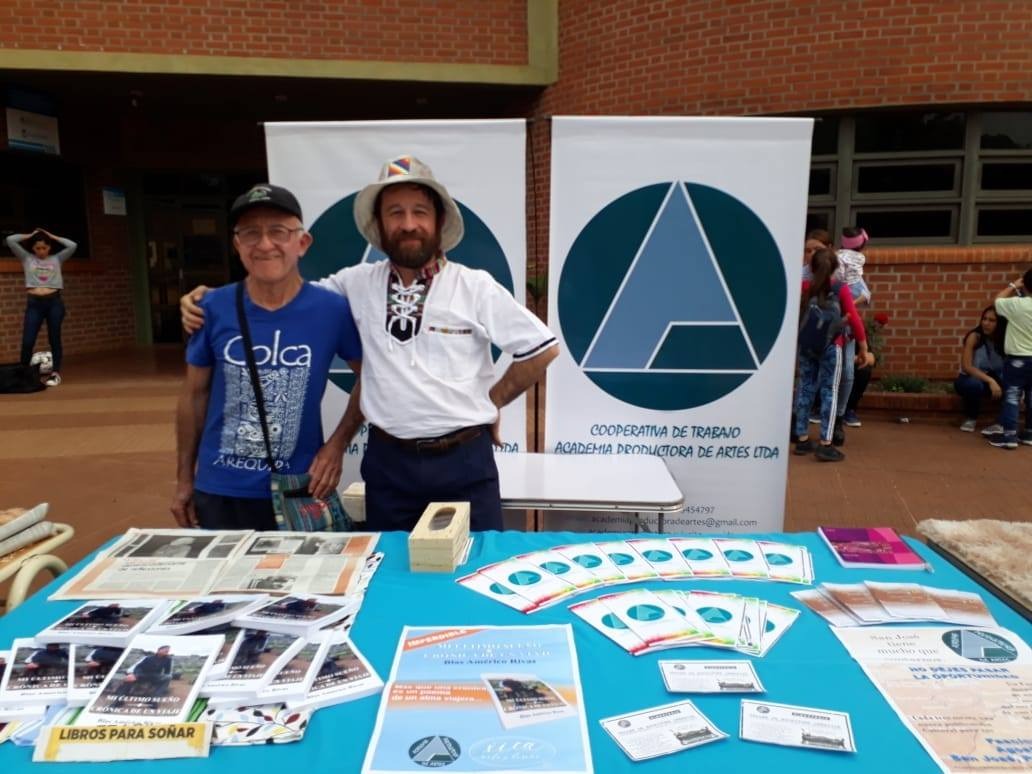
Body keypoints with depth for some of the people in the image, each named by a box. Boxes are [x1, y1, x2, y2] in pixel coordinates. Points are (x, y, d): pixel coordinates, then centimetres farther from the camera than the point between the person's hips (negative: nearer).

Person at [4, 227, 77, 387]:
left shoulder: (57, 259, 11)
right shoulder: (27, 258, 12)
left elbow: (72, 245, 0)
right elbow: (10, 240, 5)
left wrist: (52, 237, 10)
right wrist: (30, 236, 15)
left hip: (54, 302, 0)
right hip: (34, 303, 1)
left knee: (54, 339, 4)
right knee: (27, 341, -3)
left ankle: (55, 373, 11)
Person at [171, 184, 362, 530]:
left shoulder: (332, 310, -11)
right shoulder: (214, 308, -7)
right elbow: (194, 395, 4)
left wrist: (338, 443, -5)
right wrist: (184, 479, 8)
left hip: (298, 491, -1)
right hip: (220, 492, 1)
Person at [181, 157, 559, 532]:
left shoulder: (476, 287, -4)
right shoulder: (356, 284, 2)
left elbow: (543, 348, 1)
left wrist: (492, 401, 4)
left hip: (464, 460, -2)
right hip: (387, 461, 2)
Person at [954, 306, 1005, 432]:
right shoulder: (974, 336, -17)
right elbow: (966, 367, -22)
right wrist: (990, 380, -33)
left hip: (995, 380, 3)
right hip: (971, 379, -3)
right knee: (975, 385, -38)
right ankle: (970, 418, -8)